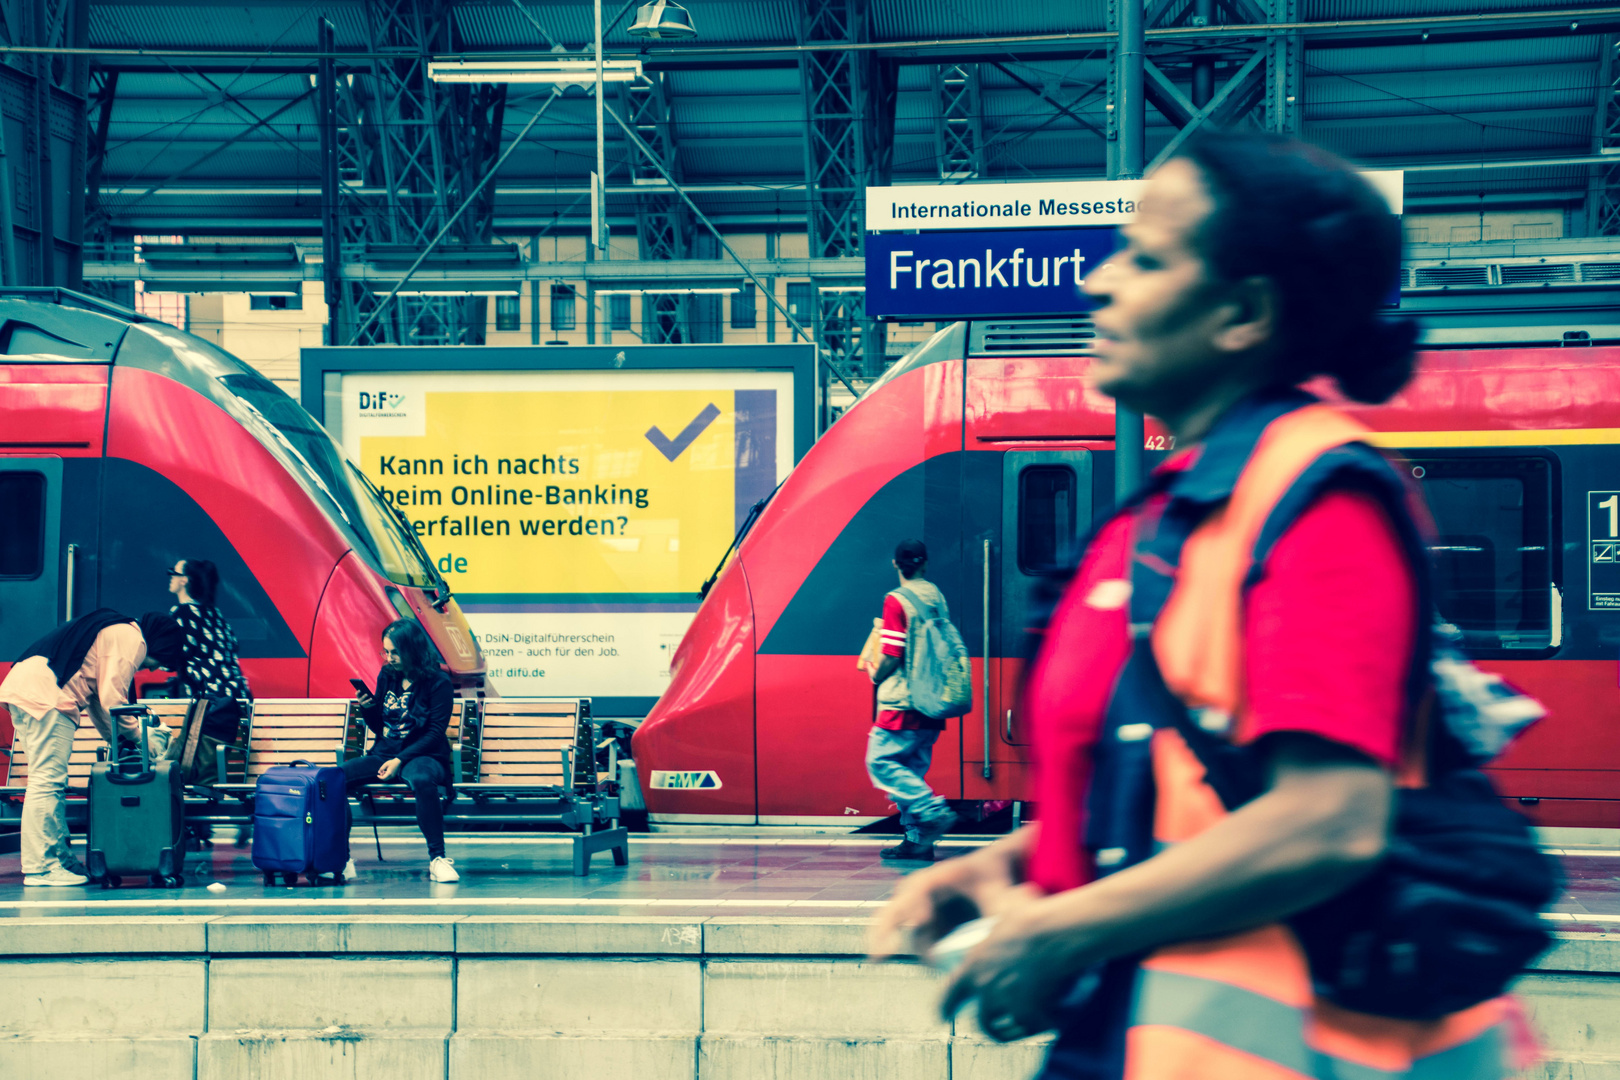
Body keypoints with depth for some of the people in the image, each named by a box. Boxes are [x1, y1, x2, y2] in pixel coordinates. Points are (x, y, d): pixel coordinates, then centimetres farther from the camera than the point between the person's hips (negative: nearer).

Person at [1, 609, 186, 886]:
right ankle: (39, 868, -12)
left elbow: (96, 701, 30)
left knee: (50, 781, 12)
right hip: (45, 695, -11)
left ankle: (60, 858, 15)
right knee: (48, 780, -10)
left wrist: (119, 740, 23)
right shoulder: (131, 640, -2)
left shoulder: (114, 631, 29)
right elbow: (111, 698, -9)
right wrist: (137, 736, 5)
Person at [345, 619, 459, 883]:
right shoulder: (387, 676, 9)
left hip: (423, 756, -5)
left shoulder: (438, 683, -7)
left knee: (422, 780, -42)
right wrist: (368, 708, -5)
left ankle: (438, 858, -33)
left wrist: (400, 760, -19)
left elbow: (435, 733, -11)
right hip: (384, 753, 5)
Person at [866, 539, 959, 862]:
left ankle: (934, 811, -17)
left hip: (902, 701, -7)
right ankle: (917, 841, 6)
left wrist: (876, 677, 4)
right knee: (913, 769, 11)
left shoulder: (897, 601, -11)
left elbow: (893, 655, -14)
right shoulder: (937, 597, 10)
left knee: (880, 761, -4)